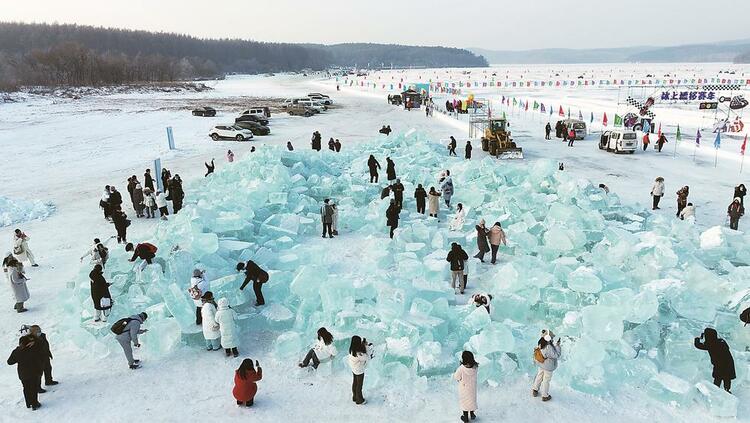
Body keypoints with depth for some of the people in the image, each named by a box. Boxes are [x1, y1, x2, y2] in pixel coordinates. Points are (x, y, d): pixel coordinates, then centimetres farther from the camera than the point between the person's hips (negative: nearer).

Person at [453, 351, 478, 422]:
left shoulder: (461, 369, -36)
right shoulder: (475, 367, -24)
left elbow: (456, 377, -20)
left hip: (464, 388, -3)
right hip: (472, 387, 3)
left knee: (464, 401, 20)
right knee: (472, 399, 27)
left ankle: (466, 417, 37)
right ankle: (472, 414, 47)